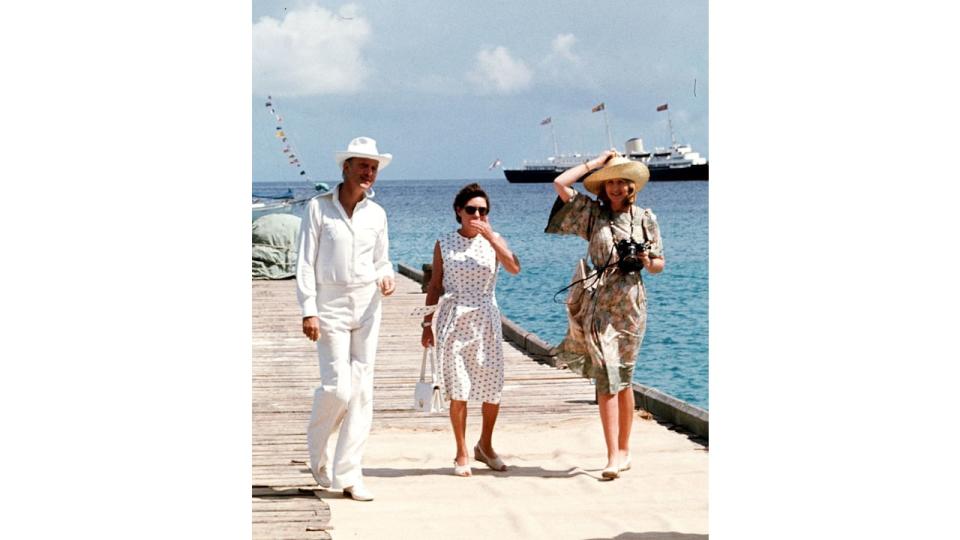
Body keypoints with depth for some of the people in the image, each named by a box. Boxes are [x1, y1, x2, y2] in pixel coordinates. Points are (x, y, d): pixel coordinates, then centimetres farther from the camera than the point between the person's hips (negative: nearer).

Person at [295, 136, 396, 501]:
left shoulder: (376, 214, 8)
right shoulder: (319, 207, -4)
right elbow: (306, 262, -5)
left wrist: (386, 279, -6)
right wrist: (308, 311, -12)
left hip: (367, 306, 4)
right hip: (331, 307, -4)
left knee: (362, 391, 0)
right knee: (338, 387, -12)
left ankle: (348, 475, 6)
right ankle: (317, 448, 19)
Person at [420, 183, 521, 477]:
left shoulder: (493, 240, 3)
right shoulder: (444, 244, 3)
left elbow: (514, 268, -16)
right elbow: (435, 286, 8)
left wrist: (490, 235, -20)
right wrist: (428, 323, 6)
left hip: (486, 320, 1)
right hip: (453, 320, -1)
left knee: (492, 386, 4)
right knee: (458, 389, -3)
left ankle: (485, 445, 26)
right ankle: (462, 454, 8)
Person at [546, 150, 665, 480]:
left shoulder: (645, 218, 9)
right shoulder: (591, 213, 8)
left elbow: (659, 265, 13)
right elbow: (560, 183, -1)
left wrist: (646, 261, -10)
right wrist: (596, 162, 6)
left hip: (631, 302, 1)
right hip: (600, 303, -1)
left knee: (623, 378, 8)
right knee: (606, 378, -10)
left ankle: (623, 449, 20)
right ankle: (613, 456, -14)